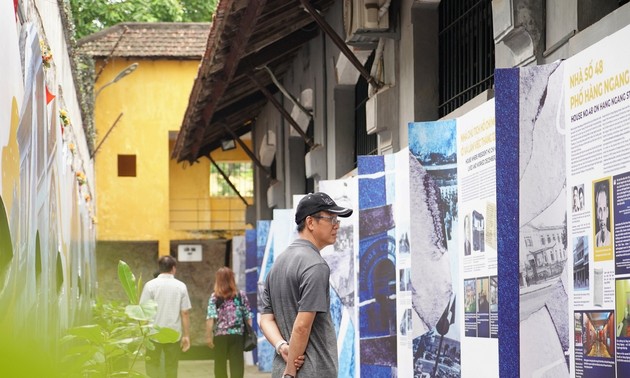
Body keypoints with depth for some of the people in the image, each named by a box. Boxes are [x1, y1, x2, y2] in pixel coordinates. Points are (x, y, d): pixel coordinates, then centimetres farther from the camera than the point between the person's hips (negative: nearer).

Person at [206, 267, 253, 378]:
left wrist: (208, 336, -9)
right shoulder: (241, 295, 3)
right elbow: (248, 316, 4)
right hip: (237, 335, 0)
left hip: (220, 335, 0)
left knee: (220, 366, 12)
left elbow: (210, 318, -10)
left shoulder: (214, 297, -2)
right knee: (237, 365, -3)